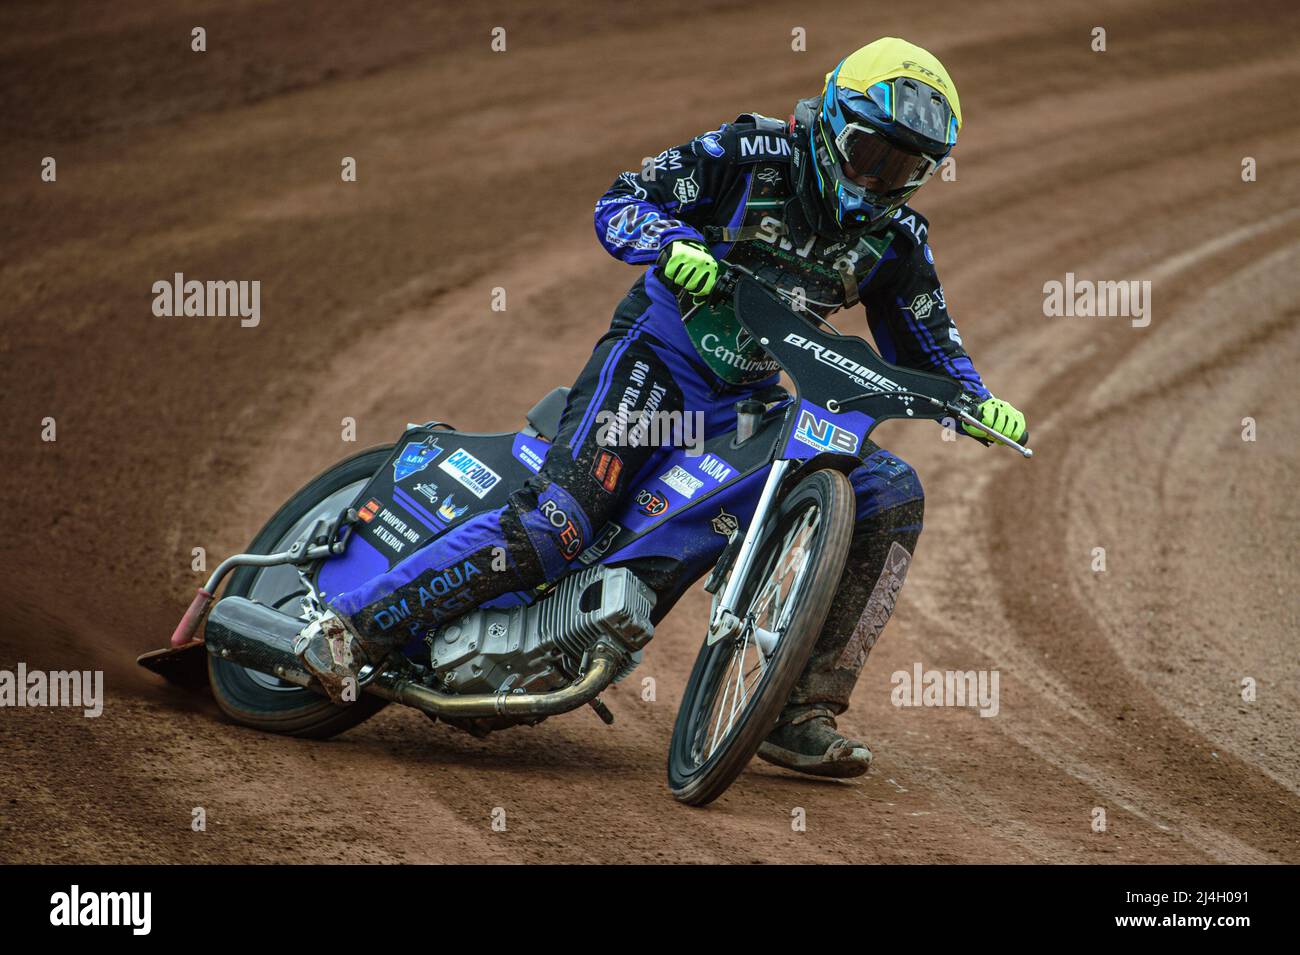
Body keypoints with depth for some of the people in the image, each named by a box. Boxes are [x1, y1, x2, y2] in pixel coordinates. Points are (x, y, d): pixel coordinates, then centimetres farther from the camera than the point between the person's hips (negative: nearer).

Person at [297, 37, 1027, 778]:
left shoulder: (895, 238, 6)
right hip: (658, 356, -5)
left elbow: (926, 349, 13)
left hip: (748, 401, 6)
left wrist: (979, 402, -7)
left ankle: (803, 715, -9)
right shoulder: (755, 153, -7)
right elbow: (620, 202, -6)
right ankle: (351, 627, -16)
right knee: (554, 530, -23)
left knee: (894, 498, -9)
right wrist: (673, 244, -28)